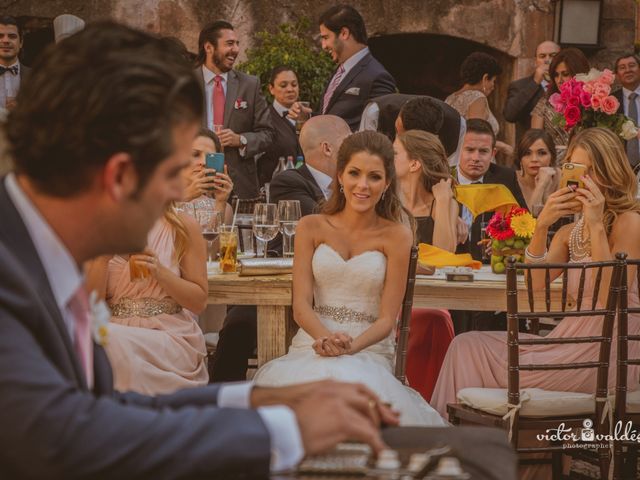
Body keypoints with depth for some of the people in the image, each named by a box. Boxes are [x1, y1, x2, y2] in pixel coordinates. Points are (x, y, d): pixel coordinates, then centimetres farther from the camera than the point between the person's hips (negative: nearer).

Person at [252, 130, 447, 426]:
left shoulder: (396, 236, 2)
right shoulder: (311, 228, 8)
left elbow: (387, 318, -1)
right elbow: (301, 305, 1)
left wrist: (351, 346, -21)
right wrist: (327, 338, -20)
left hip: (369, 351, -1)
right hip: (312, 344, 1)